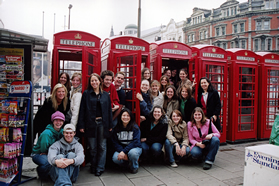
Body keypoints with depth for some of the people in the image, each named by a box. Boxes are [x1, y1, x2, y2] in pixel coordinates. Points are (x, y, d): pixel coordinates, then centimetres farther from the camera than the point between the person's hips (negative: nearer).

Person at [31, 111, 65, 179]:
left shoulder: (61, 131, -2)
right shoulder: (46, 133, -25)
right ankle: (40, 170, 2)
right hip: (38, 154, -7)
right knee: (49, 163, -35)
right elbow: (43, 149, -24)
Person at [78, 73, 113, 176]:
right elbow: (82, 110, 0)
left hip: (102, 123, 1)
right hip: (90, 123, -1)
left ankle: (100, 168, 18)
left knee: (102, 147, 6)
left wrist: (110, 125, 5)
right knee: (93, 148, 8)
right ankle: (93, 167, 25)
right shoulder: (86, 94, 3)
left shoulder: (105, 94, 8)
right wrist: (81, 125, -6)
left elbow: (109, 110, 9)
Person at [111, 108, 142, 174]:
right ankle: (128, 164, 6)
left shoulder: (135, 127, -9)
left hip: (135, 148, -2)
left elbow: (135, 142, -16)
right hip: (121, 148, 2)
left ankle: (134, 167, -1)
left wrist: (124, 151, -25)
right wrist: (121, 151, -22)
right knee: (115, 158, -27)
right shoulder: (116, 128, -2)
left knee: (132, 153, -36)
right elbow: (115, 142, -4)